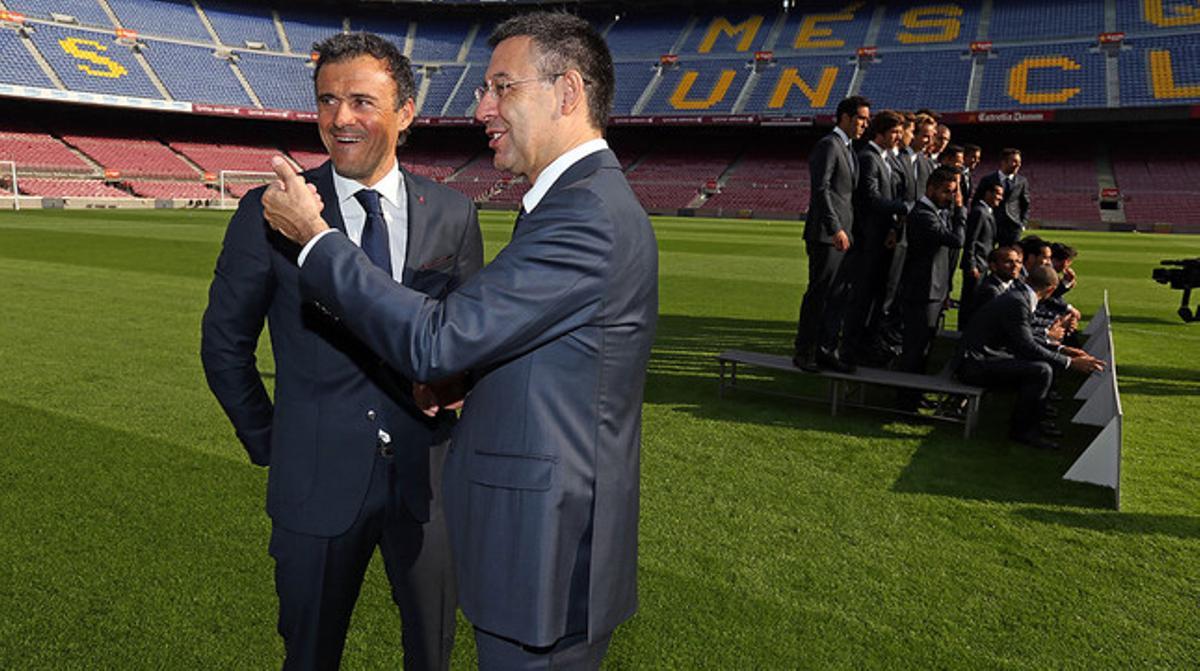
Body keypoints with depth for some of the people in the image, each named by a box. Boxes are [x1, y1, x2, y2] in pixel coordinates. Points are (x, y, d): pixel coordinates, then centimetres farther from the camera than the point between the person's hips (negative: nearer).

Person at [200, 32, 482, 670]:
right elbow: (225, 344, 2)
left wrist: (457, 413, 0)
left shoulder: (452, 214, -2)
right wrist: (269, 445, 4)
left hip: (428, 476, 2)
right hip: (317, 481, -1)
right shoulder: (269, 212, -7)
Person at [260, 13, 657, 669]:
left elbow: (434, 340, -24)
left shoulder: (587, 216, -23)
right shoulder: (590, 199, 10)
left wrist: (314, 238, -14)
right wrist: (466, 381, 4)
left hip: (547, 551, -9)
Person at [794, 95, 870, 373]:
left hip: (842, 235, 9)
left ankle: (826, 350, 17)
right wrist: (836, 229, -23)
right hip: (826, 235, -9)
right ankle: (804, 353, 5)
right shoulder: (828, 145, -10)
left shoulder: (847, 149, 20)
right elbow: (821, 190, -18)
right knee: (818, 294, -4)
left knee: (839, 294, 10)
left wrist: (845, 230, 14)